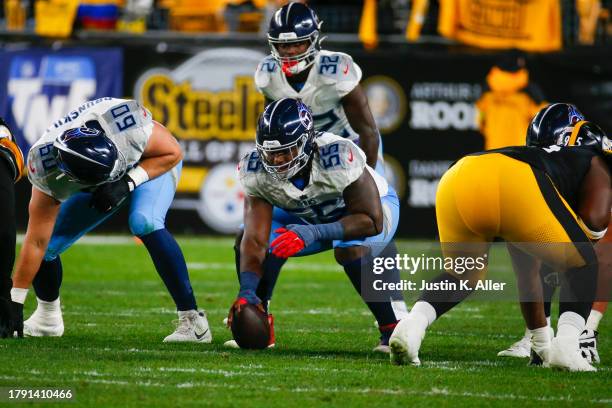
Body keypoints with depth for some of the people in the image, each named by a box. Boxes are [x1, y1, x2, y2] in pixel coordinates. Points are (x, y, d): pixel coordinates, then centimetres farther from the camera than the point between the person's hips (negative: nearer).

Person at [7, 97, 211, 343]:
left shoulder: (125, 122, -42)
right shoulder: (48, 172, -34)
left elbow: (172, 152, -24)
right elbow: (36, 243, -26)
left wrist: (128, 183, -37)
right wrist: (14, 302, -24)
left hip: (152, 162, -3)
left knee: (143, 223, -32)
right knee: (47, 245, -6)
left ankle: (192, 320, -28)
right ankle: (47, 318, 25)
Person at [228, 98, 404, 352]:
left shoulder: (337, 158, -41)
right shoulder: (256, 171, -27)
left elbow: (371, 220, -35)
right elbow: (255, 240, -30)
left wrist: (314, 233, -48)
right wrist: (247, 291, -47)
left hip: (372, 205, -5)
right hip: (308, 215, 5)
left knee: (351, 250, -38)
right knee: (244, 241, -15)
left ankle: (392, 330, -21)